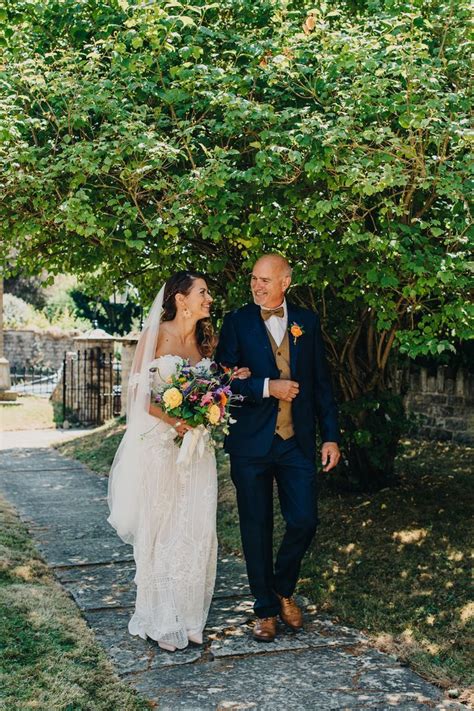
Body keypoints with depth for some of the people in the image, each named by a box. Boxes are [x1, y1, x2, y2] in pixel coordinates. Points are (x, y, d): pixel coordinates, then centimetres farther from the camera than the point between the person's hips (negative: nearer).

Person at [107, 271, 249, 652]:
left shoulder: (205, 340, 10)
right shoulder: (156, 335, -6)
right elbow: (137, 392, -8)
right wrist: (172, 420, -20)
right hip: (158, 445, -5)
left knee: (194, 532, 4)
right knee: (158, 531, 2)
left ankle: (187, 617, 18)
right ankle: (161, 621, 15)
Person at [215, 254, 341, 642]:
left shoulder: (307, 321, 6)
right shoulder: (237, 322, 0)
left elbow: (321, 381, 7)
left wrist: (331, 436, 3)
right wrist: (267, 387, -18)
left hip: (298, 442, 2)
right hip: (251, 443, -1)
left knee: (304, 521, 1)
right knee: (257, 528, 7)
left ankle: (284, 589, 29)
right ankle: (266, 608, 24)